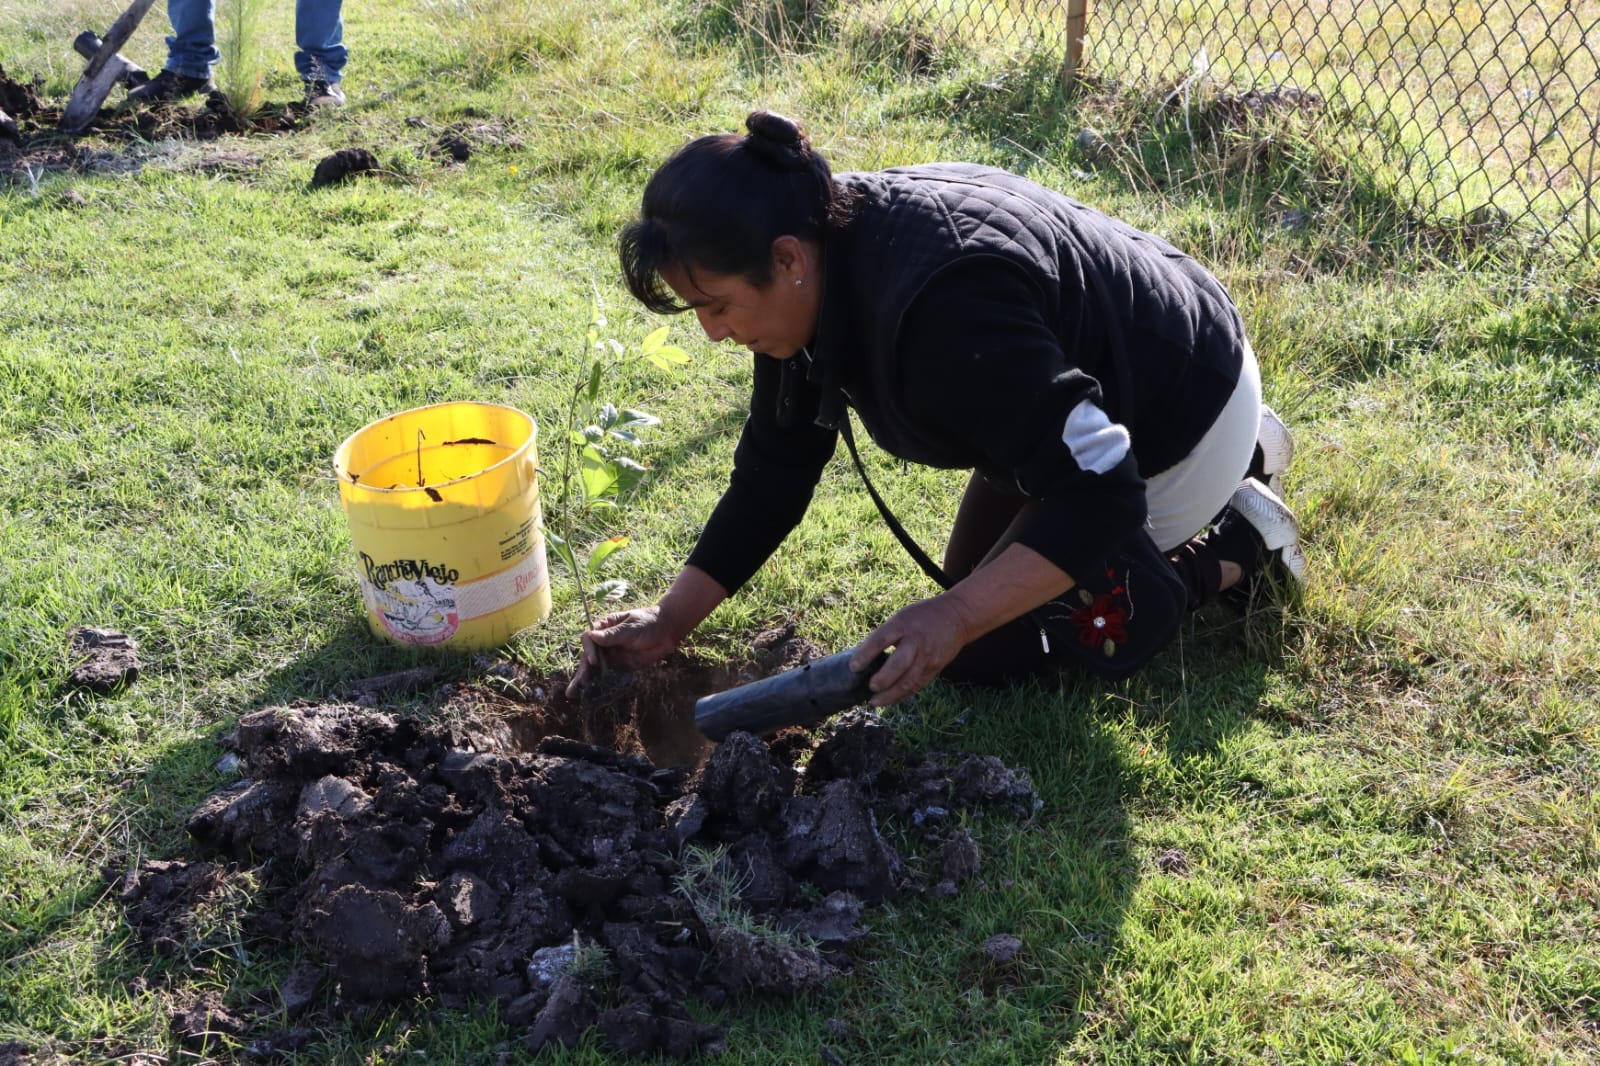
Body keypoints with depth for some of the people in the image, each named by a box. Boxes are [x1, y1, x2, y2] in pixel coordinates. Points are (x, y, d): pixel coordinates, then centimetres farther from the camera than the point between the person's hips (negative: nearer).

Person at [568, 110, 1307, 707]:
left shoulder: (942, 307, -41)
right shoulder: (819, 264, -13)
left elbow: (1100, 494, -38)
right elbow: (773, 468, -4)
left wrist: (956, 620, -44)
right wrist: (670, 621, -7)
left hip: (1186, 406, -8)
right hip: (1097, 381, 8)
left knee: (987, 647, -5)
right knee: (974, 584, 23)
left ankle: (1235, 549, 8)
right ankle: (1237, 460, 25)